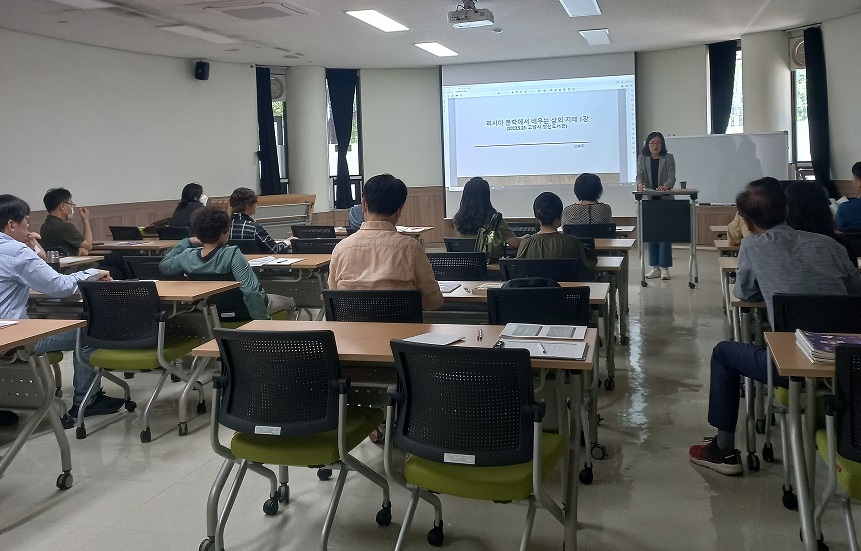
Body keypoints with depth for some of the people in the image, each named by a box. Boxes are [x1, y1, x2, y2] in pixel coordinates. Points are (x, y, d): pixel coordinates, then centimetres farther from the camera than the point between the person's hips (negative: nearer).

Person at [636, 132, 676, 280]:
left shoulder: (668, 158, 4)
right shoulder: (642, 158, 8)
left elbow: (672, 177, -6)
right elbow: (640, 175, -3)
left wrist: (665, 186, -28)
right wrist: (640, 184, -27)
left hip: (665, 200, -2)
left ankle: (665, 267, 1)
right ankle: (655, 267, 10)